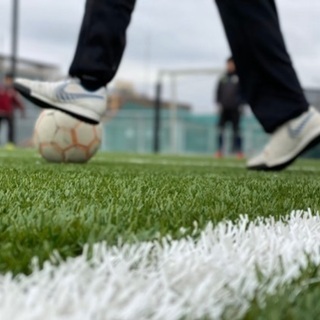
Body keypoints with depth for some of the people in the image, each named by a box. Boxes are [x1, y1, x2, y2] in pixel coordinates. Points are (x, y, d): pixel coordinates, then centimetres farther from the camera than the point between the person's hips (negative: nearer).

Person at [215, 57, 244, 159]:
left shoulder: (239, 77, 3)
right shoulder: (223, 78, 11)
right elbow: (218, 91, 13)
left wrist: (242, 104, -5)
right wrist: (218, 102, 4)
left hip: (235, 108, -3)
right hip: (224, 108, 3)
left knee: (236, 129, -2)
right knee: (220, 127, -3)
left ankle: (238, 151, 3)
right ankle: (220, 150, -1)